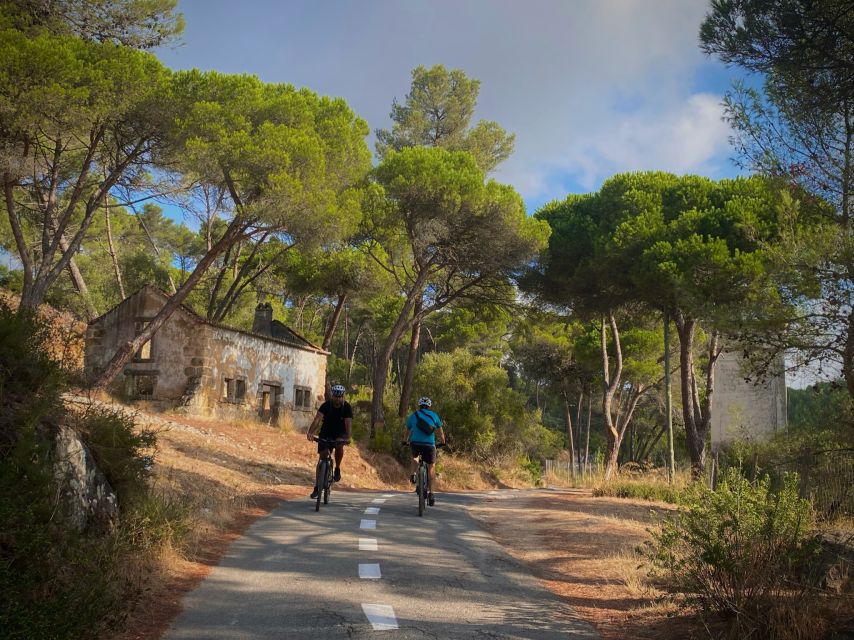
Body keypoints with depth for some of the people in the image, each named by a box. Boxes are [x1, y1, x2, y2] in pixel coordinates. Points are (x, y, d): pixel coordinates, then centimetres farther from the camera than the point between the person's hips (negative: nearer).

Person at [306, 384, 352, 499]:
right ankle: (317, 487, 0)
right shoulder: (326, 405, -19)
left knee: (339, 446, -34)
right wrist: (310, 432, -51)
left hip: (340, 434, -1)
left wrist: (347, 437, -50)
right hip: (326, 433, 1)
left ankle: (337, 469, -9)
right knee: (322, 457, -9)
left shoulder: (347, 407, -19)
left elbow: (348, 423, -31)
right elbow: (317, 419, -33)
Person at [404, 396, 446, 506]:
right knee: (431, 468, 9)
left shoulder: (413, 416, 14)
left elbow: (408, 432, 25)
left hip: (415, 443, 1)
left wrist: (407, 441, 44)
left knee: (414, 456, 34)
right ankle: (430, 493, -1)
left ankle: (414, 474, 11)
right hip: (429, 445, -1)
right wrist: (443, 442, 34)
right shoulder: (434, 415, 11)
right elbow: (440, 431, 17)